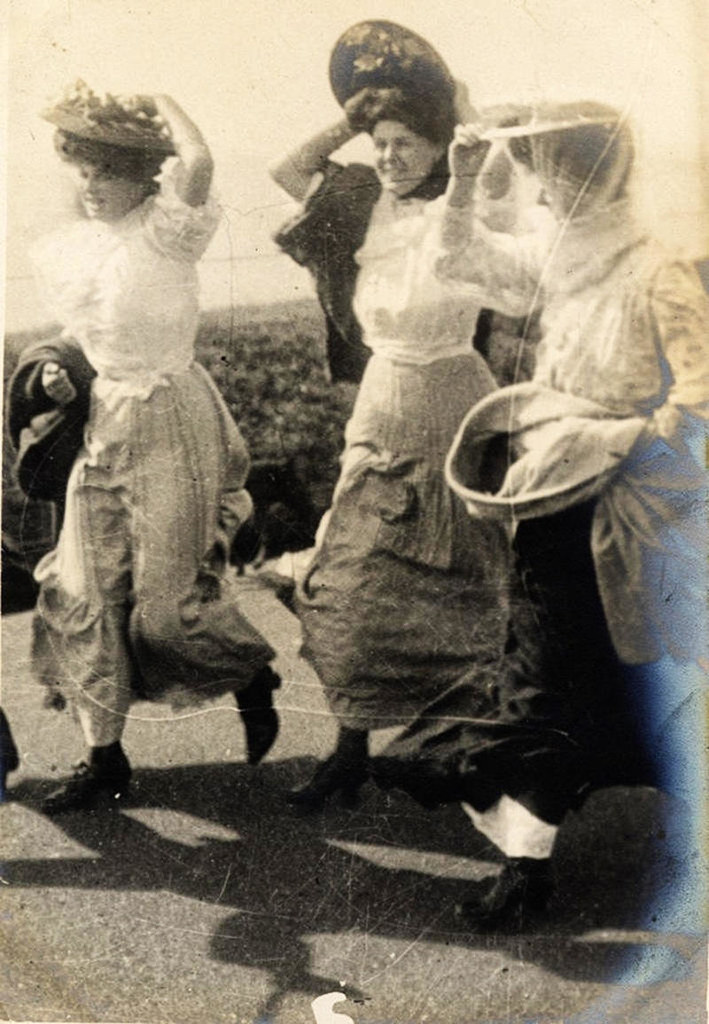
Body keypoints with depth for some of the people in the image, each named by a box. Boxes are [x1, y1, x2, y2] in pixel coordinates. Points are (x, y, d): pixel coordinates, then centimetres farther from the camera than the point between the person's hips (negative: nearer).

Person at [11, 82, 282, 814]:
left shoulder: (166, 229, -12)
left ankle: (253, 678, 29)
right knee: (84, 591, 5)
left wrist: (157, 100, -16)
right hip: (104, 424, 7)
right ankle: (104, 757, 18)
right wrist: (51, 369, -1)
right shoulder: (68, 250, 7)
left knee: (167, 598, -3)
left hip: (171, 423, -6)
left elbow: (199, 160, -34)